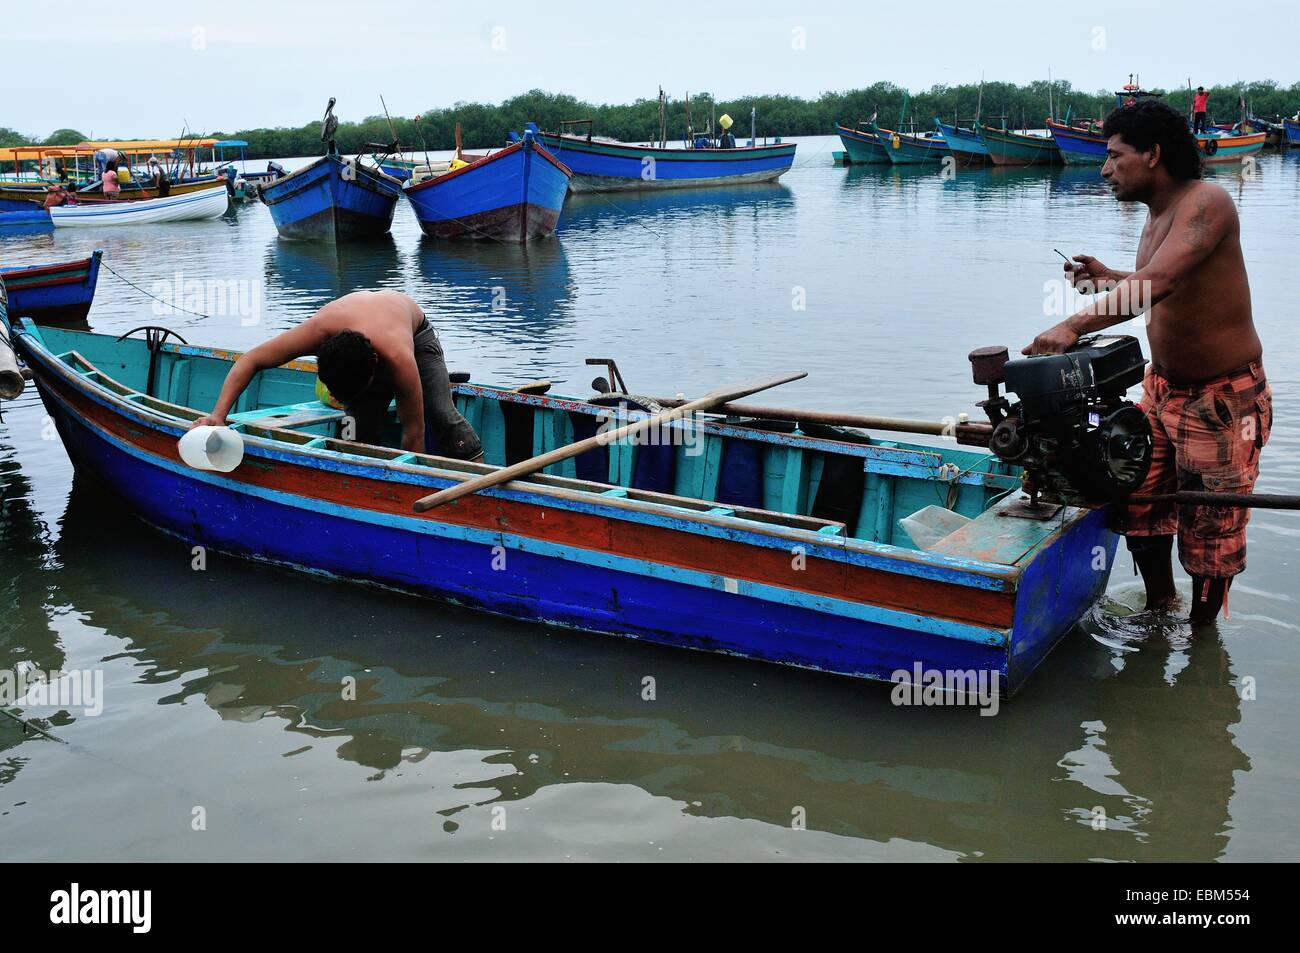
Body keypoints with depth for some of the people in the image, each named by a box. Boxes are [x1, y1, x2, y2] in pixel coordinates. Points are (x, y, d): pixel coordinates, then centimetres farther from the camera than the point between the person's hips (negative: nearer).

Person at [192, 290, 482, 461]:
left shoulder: (400, 361, -48)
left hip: (415, 330, -3)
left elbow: (414, 433, -37)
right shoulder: (319, 331, -42)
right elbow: (250, 360, -33)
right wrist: (218, 415, -43)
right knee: (362, 431, -11)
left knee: (441, 415, -19)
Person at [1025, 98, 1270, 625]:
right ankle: (1159, 607, 32)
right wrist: (1108, 277, 10)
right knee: (1138, 501, 12)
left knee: (1210, 529, 5)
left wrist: (1075, 324, -46)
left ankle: (1202, 633, 24)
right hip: (1163, 386, 8)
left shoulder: (1206, 202, -22)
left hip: (1223, 398, -8)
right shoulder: (1156, 214, 6)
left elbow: (1156, 283, -39)